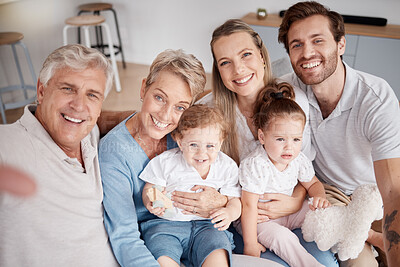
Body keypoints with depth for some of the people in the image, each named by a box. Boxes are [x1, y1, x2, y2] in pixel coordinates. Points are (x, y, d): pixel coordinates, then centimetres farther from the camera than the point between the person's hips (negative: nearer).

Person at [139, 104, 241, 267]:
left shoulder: (227, 166, 4)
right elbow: (150, 188, 8)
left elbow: (234, 200, 6)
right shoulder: (166, 162, 1)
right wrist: (151, 202, -17)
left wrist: (229, 213, -18)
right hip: (167, 222, 0)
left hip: (208, 225, 0)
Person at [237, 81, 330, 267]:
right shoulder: (255, 165, -28)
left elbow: (312, 183, 11)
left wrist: (319, 196, -14)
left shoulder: (299, 159, -9)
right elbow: (249, 206, -27)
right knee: (281, 236, -30)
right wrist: (250, 244, -25)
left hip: (289, 211, 6)